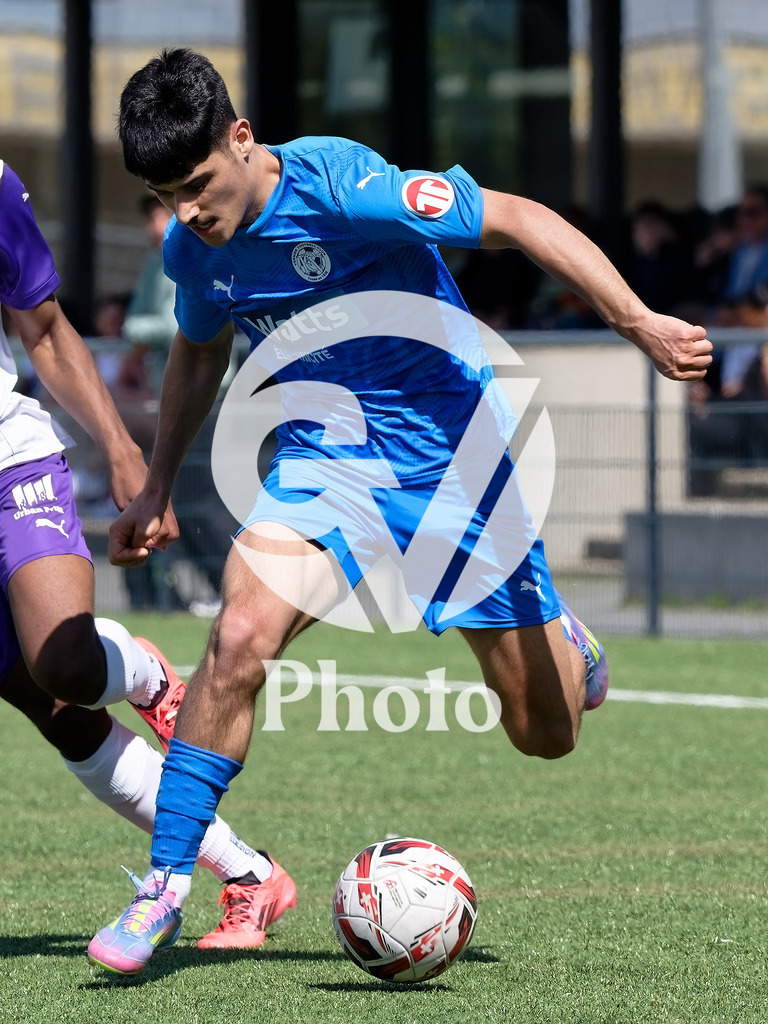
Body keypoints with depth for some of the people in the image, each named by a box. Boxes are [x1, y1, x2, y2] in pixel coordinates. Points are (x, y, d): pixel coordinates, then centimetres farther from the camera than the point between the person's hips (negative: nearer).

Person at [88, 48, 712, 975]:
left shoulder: (337, 184, -25)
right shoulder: (192, 247, -5)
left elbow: (517, 220, -21)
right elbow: (199, 350, 18)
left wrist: (639, 324, -28)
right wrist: (156, 487, 20)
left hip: (455, 454, -4)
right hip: (326, 458, 4)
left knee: (546, 732, 5)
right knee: (240, 637, -24)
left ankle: (560, 645, 43)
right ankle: (164, 887, -15)